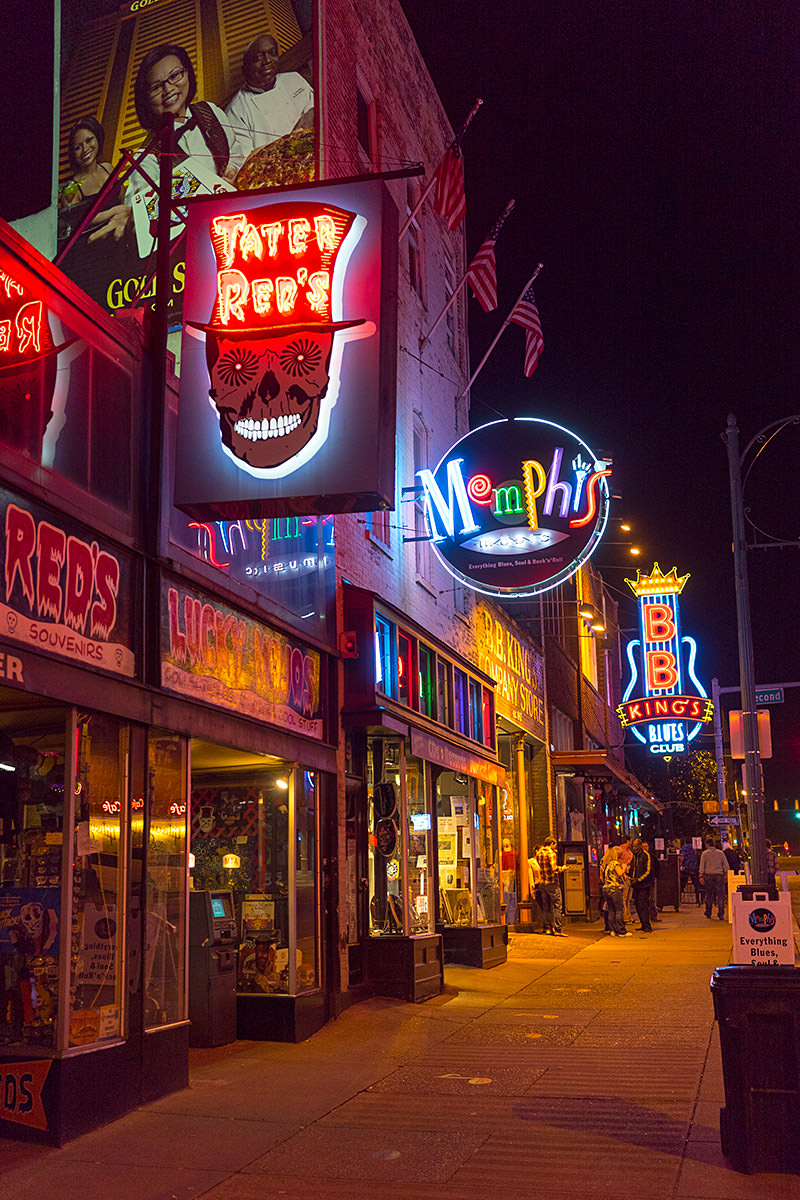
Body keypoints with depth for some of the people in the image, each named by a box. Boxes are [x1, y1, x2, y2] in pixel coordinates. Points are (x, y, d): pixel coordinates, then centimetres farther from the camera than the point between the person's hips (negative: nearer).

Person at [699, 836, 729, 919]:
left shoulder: (704, 853, 3)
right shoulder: (720, 853, 9)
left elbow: (702, 865, -4)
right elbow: (725, 865, 8)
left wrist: (701, 876, -5)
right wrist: (726, 875, 15)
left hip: (708, 875, 0)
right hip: (719, 875, 0)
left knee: (709, 895, 11)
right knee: (720, 895, -1)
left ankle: (708, 914, 16)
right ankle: (721, 915, -8)